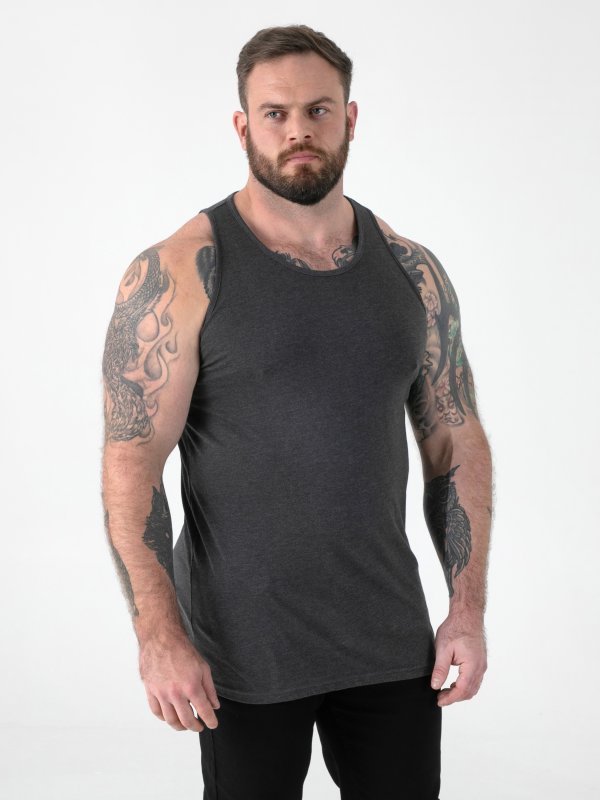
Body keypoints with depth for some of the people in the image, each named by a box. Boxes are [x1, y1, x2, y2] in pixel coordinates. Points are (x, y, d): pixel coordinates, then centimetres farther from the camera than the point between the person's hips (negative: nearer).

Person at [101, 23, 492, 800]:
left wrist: (469, 610, 2)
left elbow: (457, 446, 8)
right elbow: (132, 463, -12)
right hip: (243, 651, -3)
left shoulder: (411, 272, 4)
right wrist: (159, 639, -17)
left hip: (390, 641, 4)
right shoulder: (176, 274, -10)